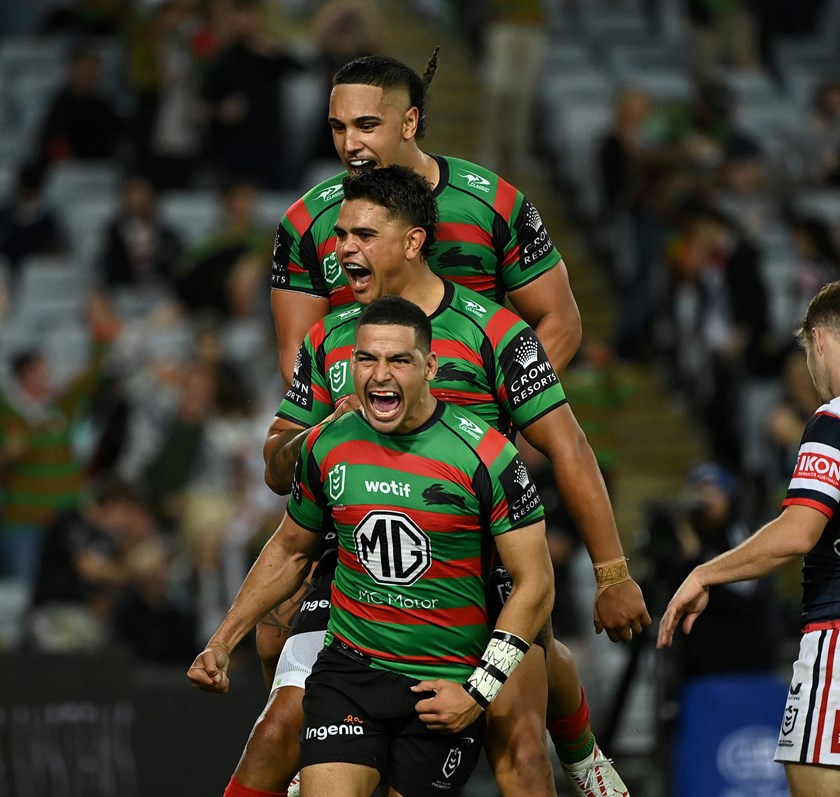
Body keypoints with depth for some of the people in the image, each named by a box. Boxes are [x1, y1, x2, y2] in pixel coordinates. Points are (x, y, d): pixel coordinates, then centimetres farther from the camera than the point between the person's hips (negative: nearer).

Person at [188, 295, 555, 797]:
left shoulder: (484, 456, -11)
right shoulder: (327, 448, 1)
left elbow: (535, 584, -8)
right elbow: (290, 550, 19)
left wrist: (479, 693, -13)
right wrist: (223, 642, 14)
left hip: (445, 687, -2)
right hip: (350, 670, 2)